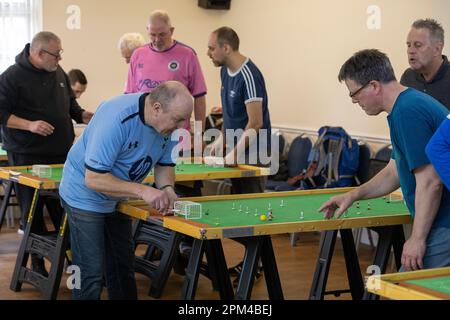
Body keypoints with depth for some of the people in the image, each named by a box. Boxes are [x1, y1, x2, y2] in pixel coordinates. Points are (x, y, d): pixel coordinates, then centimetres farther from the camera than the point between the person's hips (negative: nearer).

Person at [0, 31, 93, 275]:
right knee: (33, 212, 3)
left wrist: (82, 115, 3)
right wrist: (29, 125, -23)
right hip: (28, 157, -5)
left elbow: (70, 103, 23)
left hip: (61, 154, 5)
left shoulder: (59, 73, 11)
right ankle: (37, 263, 13)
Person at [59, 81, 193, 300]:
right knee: (91, 275, -9)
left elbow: (165, 164, 3)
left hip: (117, 199, 8)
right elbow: (94, 179, -33)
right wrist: (143, 191, -38)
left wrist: (167, 188, -19)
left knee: (123, 267, 16)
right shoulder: (117, 119, -34)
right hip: (85, 197, -8)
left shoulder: (168, 122, -11)